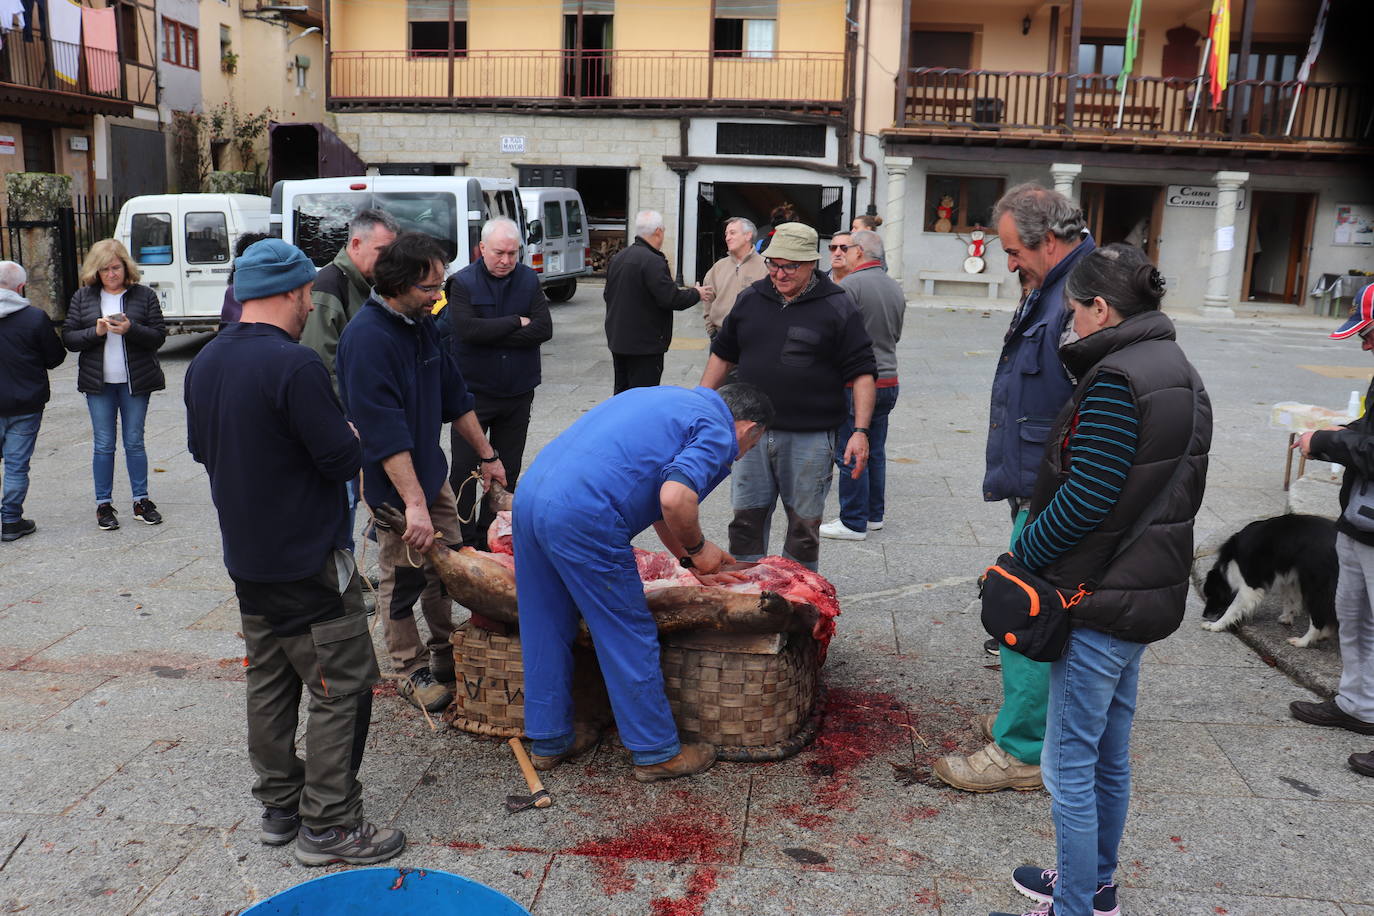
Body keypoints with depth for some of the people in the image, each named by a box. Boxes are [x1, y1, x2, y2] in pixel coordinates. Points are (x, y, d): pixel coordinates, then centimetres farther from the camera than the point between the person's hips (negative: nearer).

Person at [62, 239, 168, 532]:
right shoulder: (83, 297, 4)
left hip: (135, 381, -1)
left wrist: (131, 329, -22)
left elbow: (158, 337, -5)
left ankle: (141, 500, 16)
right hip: (98, 384, 1)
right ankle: (103, 504, 13)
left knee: (135, 442, 7)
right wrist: (95, 331, -16)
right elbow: (68, 338, 1)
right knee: (103, 445, 5)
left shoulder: (144, 295, 0)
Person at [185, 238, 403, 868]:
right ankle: (327, 825, 8)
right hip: (309, 562, -9)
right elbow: (344, 459, -20)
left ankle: (280, 807, 28)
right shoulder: (293, 366, -21)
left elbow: (201, 449, 16)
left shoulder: (204, 364, 6)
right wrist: (351, 439, 1)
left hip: (245, 558, 9)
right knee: (342, 687, 2)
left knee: (268, 683, 17)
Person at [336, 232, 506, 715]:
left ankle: (446, 654, 32)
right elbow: (385, 431, -29)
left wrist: (486, 454, 17)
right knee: (403, 578, 4)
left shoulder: (423, 324, 4)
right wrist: (413, 502, -33)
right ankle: (411, 671, 21)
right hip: (392, 481, -8)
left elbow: (454, 395, 14)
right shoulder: (368, 337, -24)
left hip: (431, 471, 8)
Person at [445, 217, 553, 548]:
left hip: (518, 392, 3)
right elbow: (467, 329, -22)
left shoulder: (529, 280, 1)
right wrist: (516, 323, -15)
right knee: (464, 470, 3)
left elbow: (543, 329, -11)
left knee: (507, 470, 11)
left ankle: (491, 535, 24)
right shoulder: (462, 282, -7)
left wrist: (490, 334, -18)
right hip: (472, 391, -3)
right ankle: (463, 541, 14)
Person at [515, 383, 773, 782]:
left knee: (545, 629, 19)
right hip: (581, 519, -9)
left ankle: (549, 740, 33)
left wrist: (690, 558, 39)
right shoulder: (718, 434, 1)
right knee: (628, 635, 5)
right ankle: (656, 752, 18)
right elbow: (674, 499, -18)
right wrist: (697, 546, 1)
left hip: (530, 492, 9)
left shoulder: (676, 401, 28)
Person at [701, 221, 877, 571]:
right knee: (747, 519, 8)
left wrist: (860, 431, -14)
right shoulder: (750, 299, 7)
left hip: (810, 437, -3)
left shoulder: (838, 306, -4)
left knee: (804, 524, 7)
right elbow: (723, 354, 18)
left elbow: (861, 372, -5)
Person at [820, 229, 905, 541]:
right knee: (875, 452, 16)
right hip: (888, 380, 8)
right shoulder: (896, 288, 9)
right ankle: (874, 514, 25)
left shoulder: (849, 286, -15)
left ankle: (853, 523, 5)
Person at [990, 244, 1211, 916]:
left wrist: (1023, 554, -9)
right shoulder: (1182, 375, 12)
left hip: (1099, 597, -10)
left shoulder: (1115, 378, -19)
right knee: (1110, 757, 22)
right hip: (1151, 588, 10)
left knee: (1070, 767, 3)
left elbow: (1085, 497, -23)